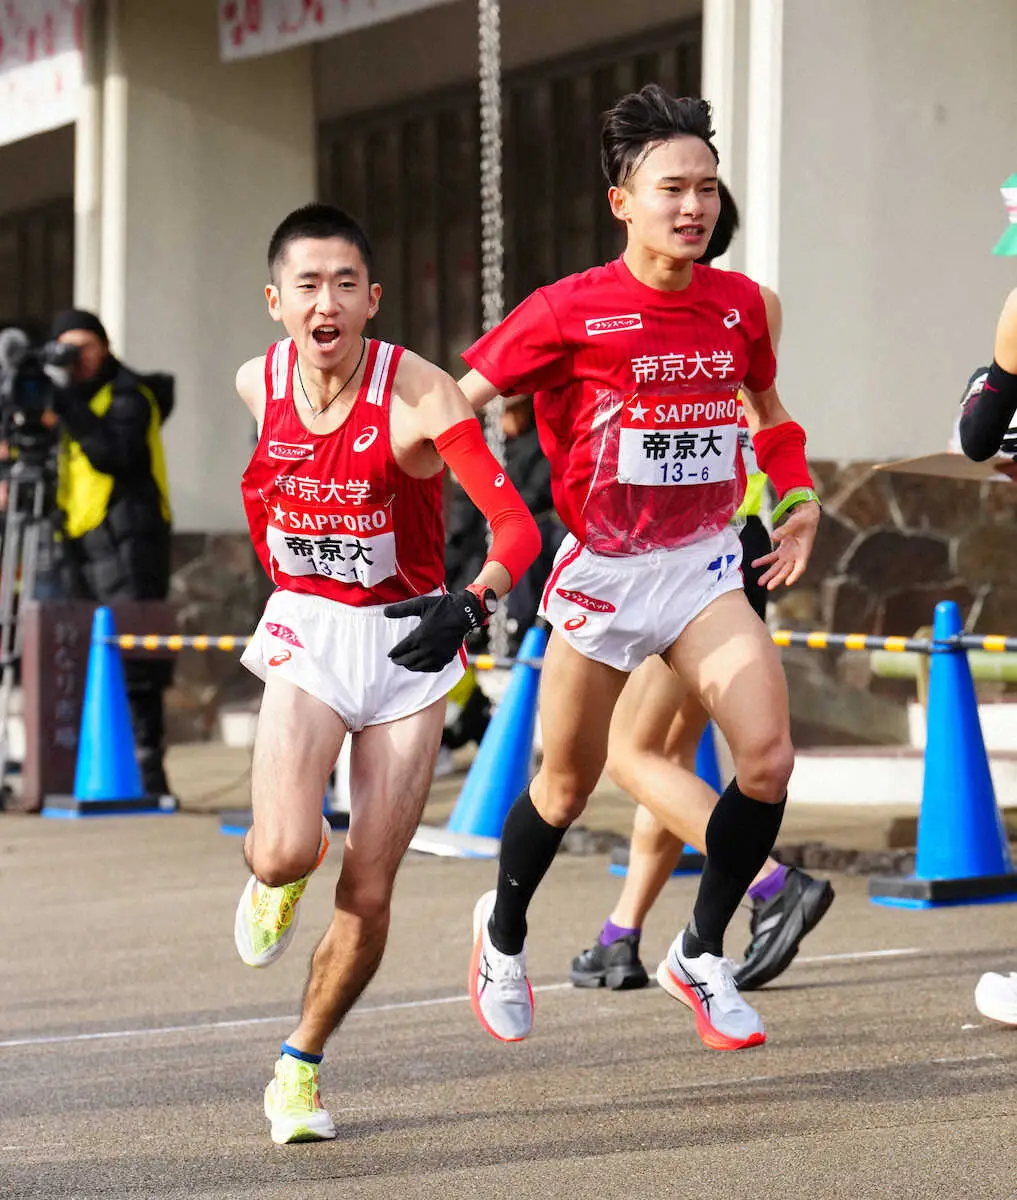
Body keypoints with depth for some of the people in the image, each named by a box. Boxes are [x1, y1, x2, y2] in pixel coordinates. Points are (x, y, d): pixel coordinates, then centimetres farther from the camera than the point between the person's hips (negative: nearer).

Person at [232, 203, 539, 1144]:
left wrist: (472, 605, -41)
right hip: (306, 632, 2)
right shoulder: (259, 385, -5)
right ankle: (276, 875, 17)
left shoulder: (420, 395, -19)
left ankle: (301, 1068, 20)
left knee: (368, 897, -1)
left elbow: (517, 526, -24)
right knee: (284, 851, -21)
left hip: (408, 642, -2)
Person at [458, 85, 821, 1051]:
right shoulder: (570, 310, -13)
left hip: (705, 566, 3)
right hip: (602, 572, -3)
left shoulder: (740, 305, 1)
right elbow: (456, 403, -6)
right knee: (566, 786, 10)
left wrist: (798, 495, 8)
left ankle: (701, 954, 8)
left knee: (768, 756, -14)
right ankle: (504, 932, 41)